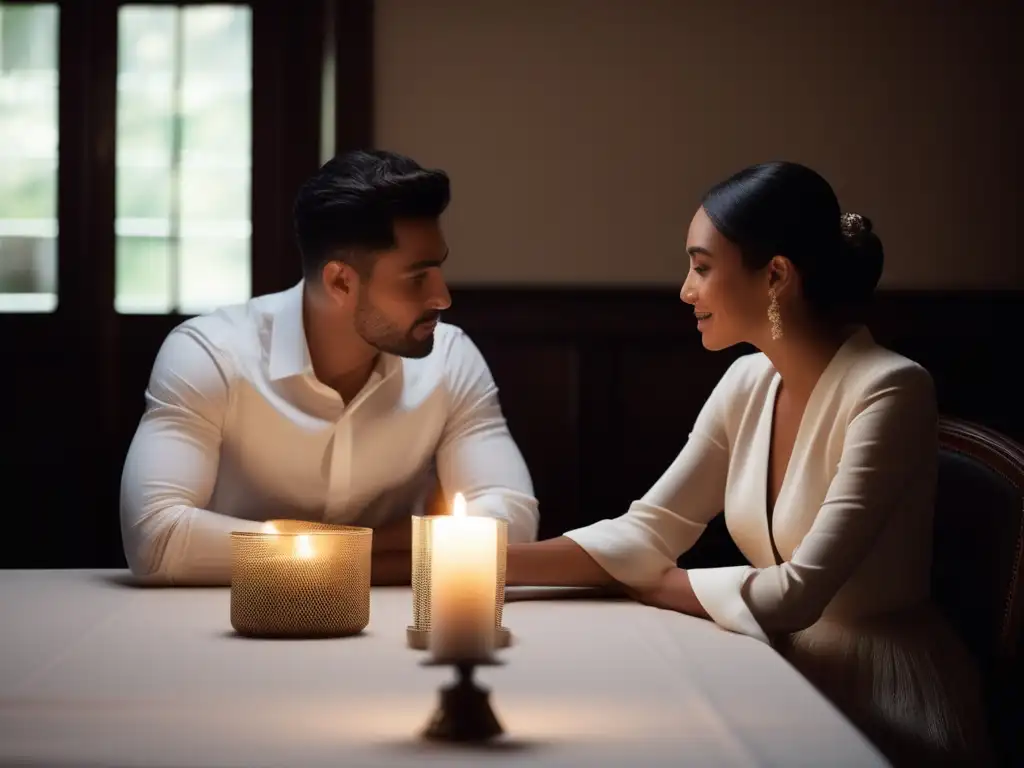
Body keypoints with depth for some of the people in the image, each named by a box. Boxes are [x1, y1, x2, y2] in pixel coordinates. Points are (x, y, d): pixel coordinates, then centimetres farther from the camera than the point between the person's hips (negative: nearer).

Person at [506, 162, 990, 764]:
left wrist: (645, 583, -9)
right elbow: (647, 534, 1)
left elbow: (794, 592, -24)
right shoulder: (749, 384, 3)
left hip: (885, 704, -6)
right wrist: (494, 562, -11)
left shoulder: (888, 391, -20)